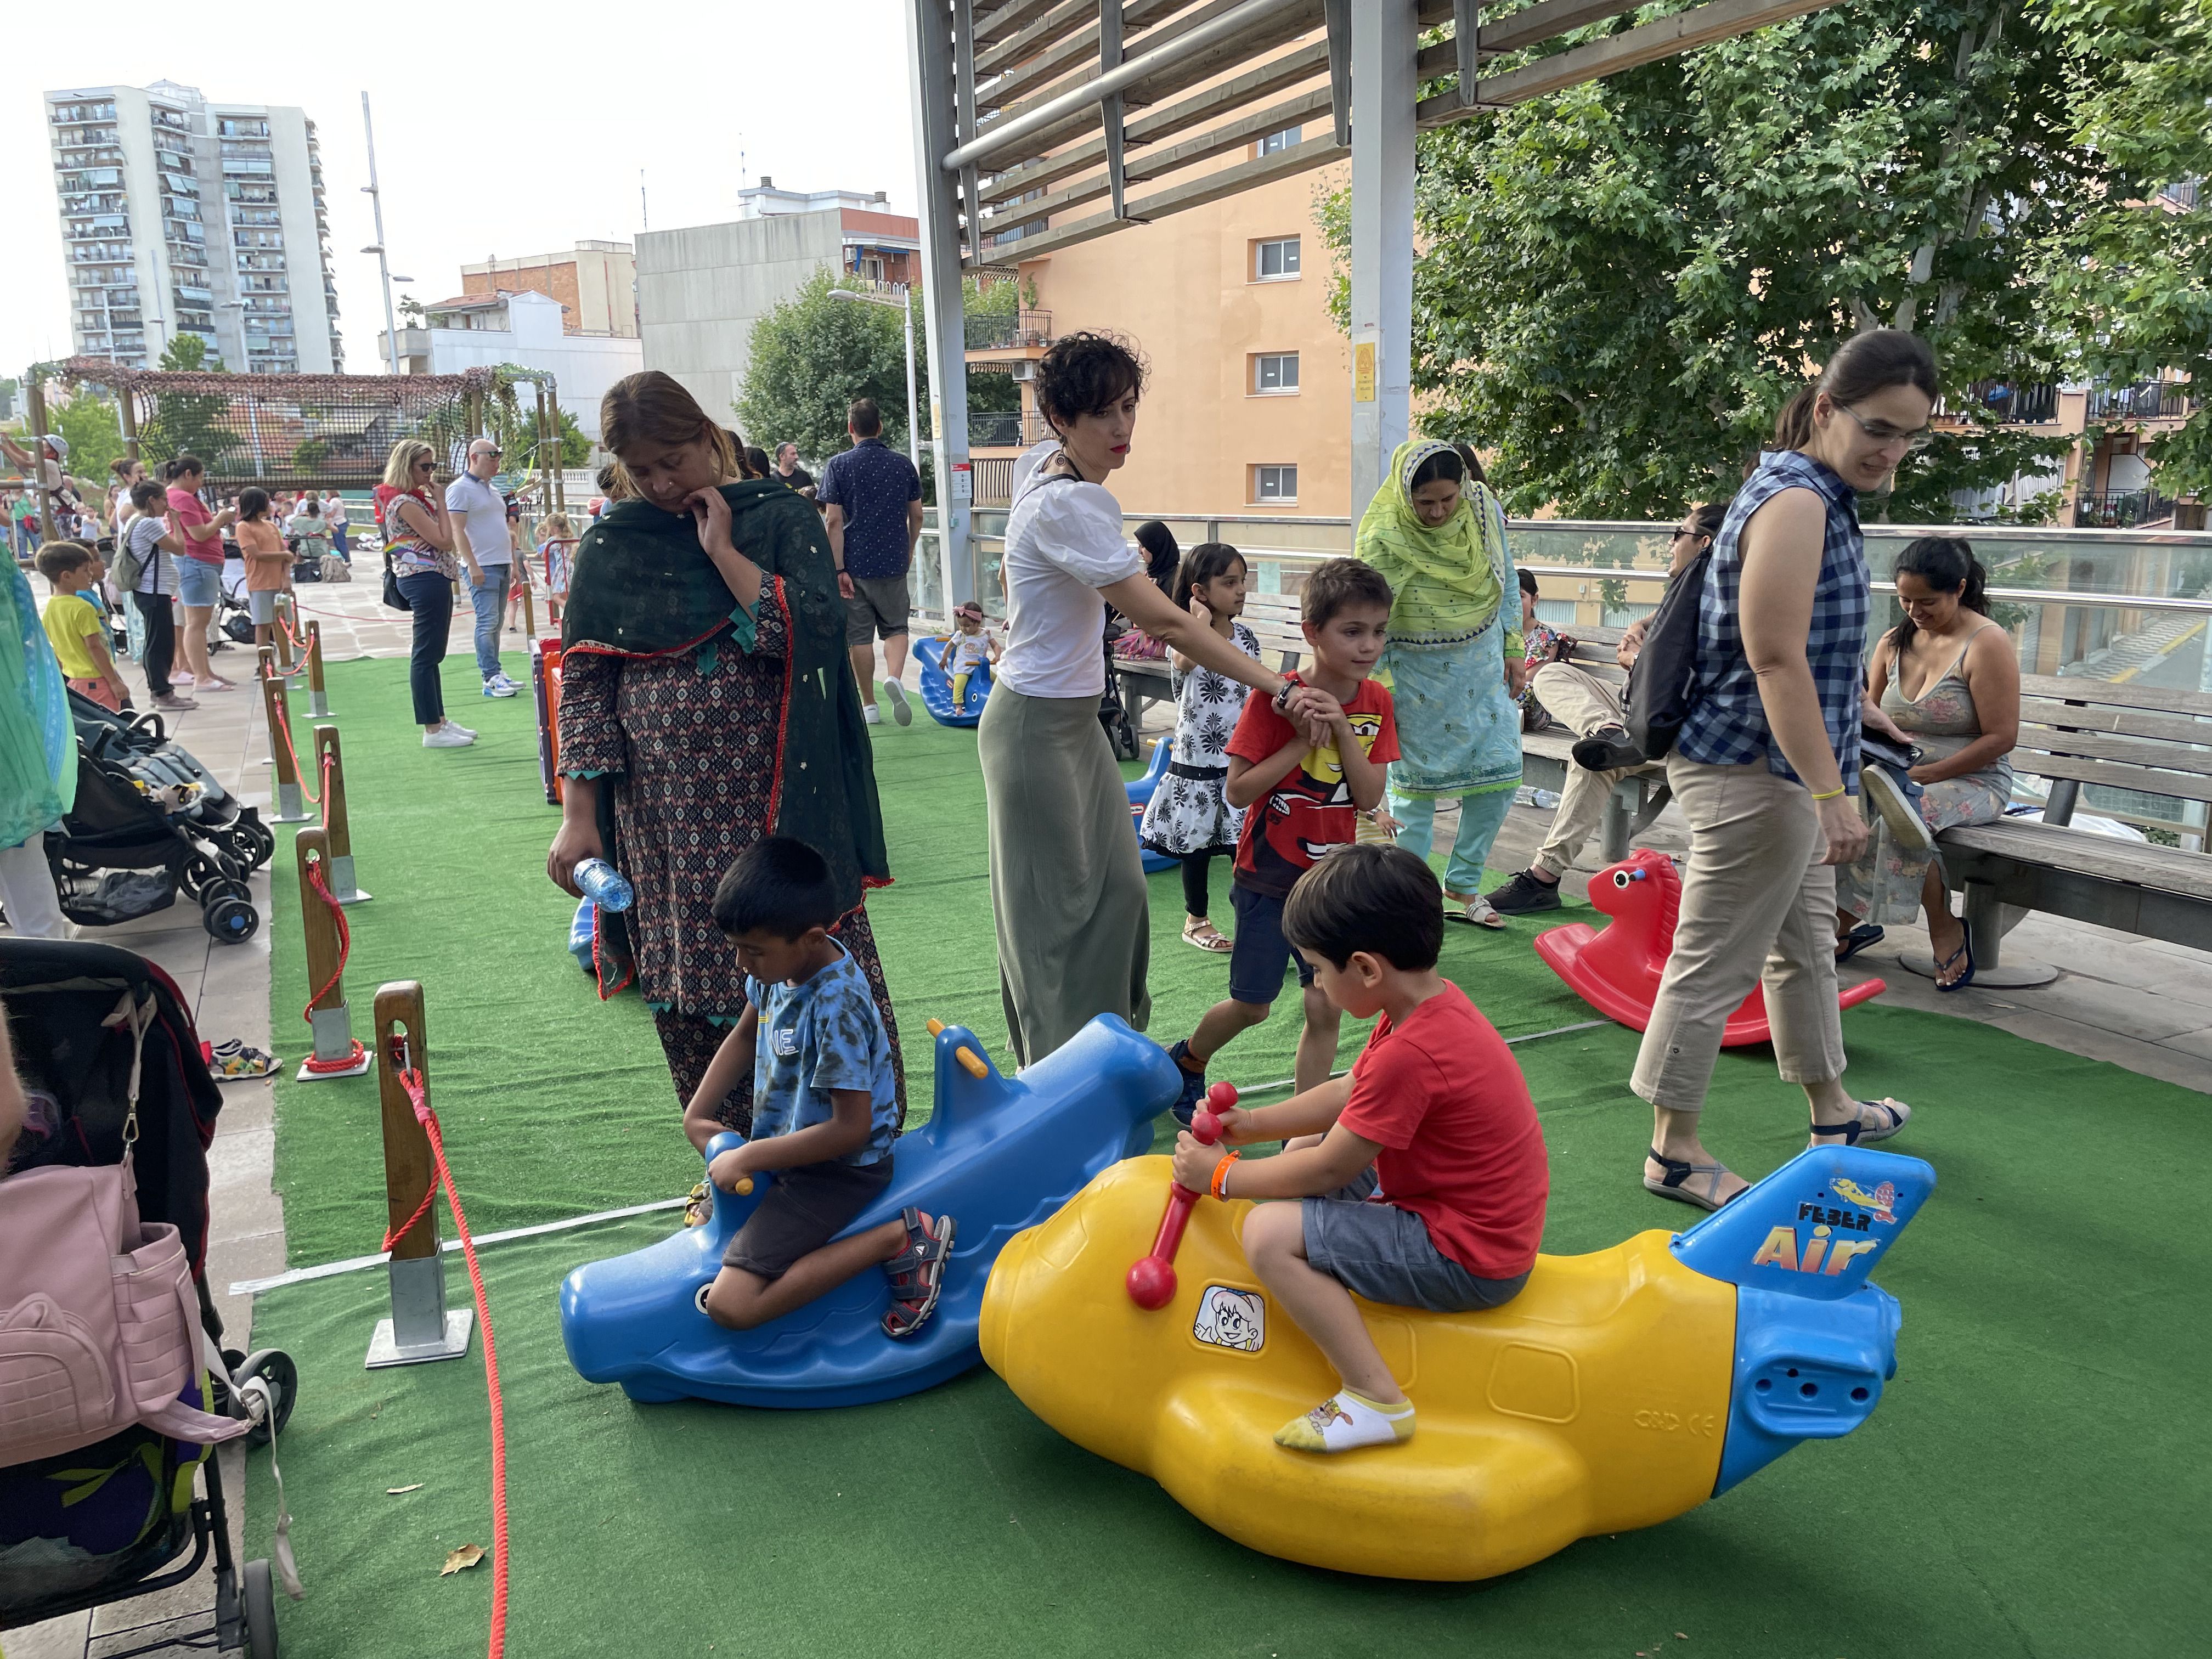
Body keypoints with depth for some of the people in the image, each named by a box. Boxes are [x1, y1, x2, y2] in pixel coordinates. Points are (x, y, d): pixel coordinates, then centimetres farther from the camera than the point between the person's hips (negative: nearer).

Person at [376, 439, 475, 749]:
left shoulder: (416, 498, 15)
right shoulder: (404, 503, -15)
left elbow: (439, 540, 17)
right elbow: (444, 540, -19)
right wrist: (440, 499, -12)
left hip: (434, 579, 11)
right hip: (425, 580, -11)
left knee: (432, 654, 15)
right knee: (425, 655, -7)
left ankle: (440, 720, 23)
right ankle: (432, 731, -4)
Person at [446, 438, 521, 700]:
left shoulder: (492, 489, 20)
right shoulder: (460, 489, -7)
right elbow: (457, 531, -14)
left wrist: (513, 561, 22)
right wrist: (473, 565, -21)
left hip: (502, 565, 8)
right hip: (482, 567, -8)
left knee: (495, 623, 10)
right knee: (487, 622, -12)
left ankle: (494, 674, 14)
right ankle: (491, 679, -13)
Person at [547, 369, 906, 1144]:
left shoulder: (780, 517, 2)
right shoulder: (612, 544, 6)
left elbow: (815, 629, -13)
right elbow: (584, 681, 4)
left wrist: (722, 549, -12)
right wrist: (578, 815, -1)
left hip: (781, 800, -2)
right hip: (669, 815, 2)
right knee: (692, 991, 6)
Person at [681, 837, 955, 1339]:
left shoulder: (836, 1007, -30)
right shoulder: (782, 963, -5)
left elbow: (852, 1128, -28)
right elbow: (745, 1035, 15)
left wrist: (748, 1158, -21)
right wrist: (697, 1116, 9)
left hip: (838, 1169, -9)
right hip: (784, 1141, 9)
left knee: (730, 1305, -21)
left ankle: (898, 1239, -15)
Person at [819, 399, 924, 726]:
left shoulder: (839, 465, -6)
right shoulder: (903, 464, 3)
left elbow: (835, 521, -11)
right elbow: (916, 516, 7)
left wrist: (839, 569, -10)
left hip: (855, 564, -2)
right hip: (894, 563, 2)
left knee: (860, 637, 7)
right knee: (896, 628, 14)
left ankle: (869, 705, 13)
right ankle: (894, 677, -14)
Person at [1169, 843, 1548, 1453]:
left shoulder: (1409, 1056, -30)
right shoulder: (1432, 1000, 0)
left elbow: (1325, 1172, -20)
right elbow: (1348, 1095, 13)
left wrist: (1221, 1176, -7)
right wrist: (1252, 1125, 8)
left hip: (1468, 1263, -10)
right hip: (1483, 1221, 10)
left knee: (1269, 1233, -20)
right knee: (1303, 1148, 19)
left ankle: (1375, 1400, -15)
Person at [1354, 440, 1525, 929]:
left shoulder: (1484, 506, -10)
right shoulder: (1383, 540, -24)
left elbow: (1505, 580, 6)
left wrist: (1513, 649, 8)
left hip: (1482, 661, 5)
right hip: (1417, 673, -5)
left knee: (1499, 772, 6)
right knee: (1415, 782, 3)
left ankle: (1463, 884, 24)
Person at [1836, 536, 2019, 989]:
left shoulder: (1986, 643, -9)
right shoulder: (1895, 642, 10)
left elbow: (2001, 737, -14)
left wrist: (1931, 773, -20)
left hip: (1972, 781, -5)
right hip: (1901, 775, 6)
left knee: (1906, 818, -36)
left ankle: (1946, 932, -12)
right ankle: (1846, 923, -10)